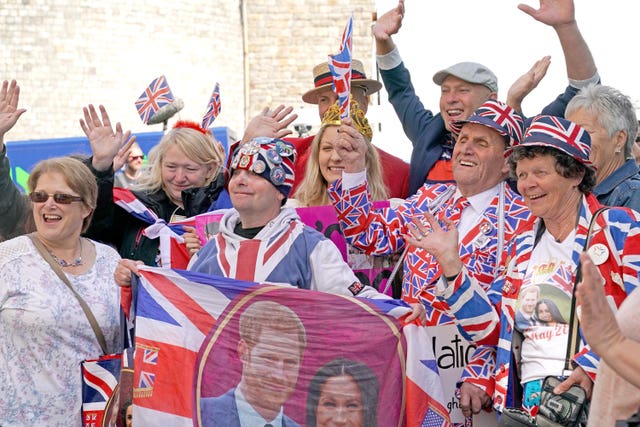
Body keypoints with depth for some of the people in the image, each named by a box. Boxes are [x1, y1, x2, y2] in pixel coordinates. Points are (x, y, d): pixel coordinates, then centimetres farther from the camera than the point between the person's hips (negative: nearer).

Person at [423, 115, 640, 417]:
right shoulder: (522, 245, 19)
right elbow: (489, 329, 15)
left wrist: (594, 365, -20)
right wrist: (449, 262, 8)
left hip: (598, 392, -4)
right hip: (532, 397, 4)